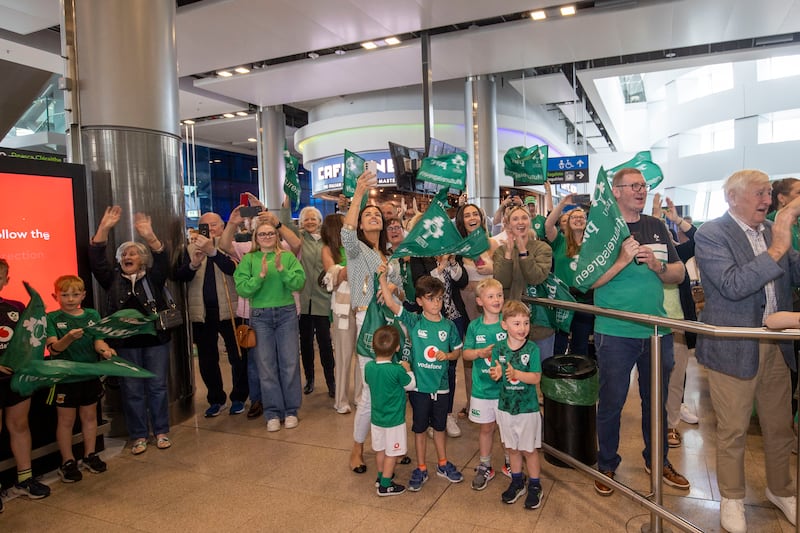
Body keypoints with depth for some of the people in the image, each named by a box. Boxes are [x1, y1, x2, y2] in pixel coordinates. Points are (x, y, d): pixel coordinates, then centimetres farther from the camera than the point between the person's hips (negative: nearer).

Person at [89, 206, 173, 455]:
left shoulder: (153, 278, 2)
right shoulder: (113, 279, 6)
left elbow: (163, 258, -15)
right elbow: (95, 258, -5)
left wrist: (149, 236, -32)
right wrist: (104, 228, -17)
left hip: (155, 340, -1)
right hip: (124, 343, 1)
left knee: (158, 387, 7)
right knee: (132, 391, 7)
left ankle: (161, 432, 20)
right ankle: (139, 436, 19)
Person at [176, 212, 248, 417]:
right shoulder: (191, 248, 9)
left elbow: (234, 268, -17)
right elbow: (180, 276, -2)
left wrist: (213, 251, -28)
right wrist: (193, 264, -22)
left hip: (228, 310, -3)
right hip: (202, 312, 3)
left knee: (238, 356, 5)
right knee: (207, 360, 11)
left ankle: (239, 398, 21)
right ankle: (216, 400, 26)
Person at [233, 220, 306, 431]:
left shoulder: (288, 257, 2)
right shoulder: (248, 259, 3)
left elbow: (299, 283, -9)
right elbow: (242, 289, -7)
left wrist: (281, 269, -21)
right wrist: (260, 275, -19)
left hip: (286, 313, 0)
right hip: (260, 316, 0)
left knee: (290, 363, 4)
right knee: (266, 366, 5)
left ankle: (291, 411, 17)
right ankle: (273, 413, 17)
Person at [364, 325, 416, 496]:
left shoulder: (368, 367, -11)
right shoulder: (397, 370, -26)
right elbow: (410, 385, -10)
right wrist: (408, 370, 6)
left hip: (376, 417, 6)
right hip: (394, 419, -6)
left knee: (380, 449, 23)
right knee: (391, 452, 9)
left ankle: (382, 476, 40)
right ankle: (385, 485, 19)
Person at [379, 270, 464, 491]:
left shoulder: (449, 326, -3)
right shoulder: (413, 322, -9)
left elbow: (458, 351, 8)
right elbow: (391, 303, -20)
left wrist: (447, 355, -14)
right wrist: (383, 278, -29)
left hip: (440, 385, 2)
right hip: (418, 384, -2)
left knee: (440, 426, 19)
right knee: (420, 428, 12)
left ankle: (443, 464, 37)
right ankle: (421, 469, 28)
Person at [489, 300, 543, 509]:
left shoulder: (532, 349, -13)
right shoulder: (499, 348, -5)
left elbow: (536, 378, -18)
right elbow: (495, 374, -1)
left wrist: (516, 373, -32)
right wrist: (496, 374, -24)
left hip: (528, 408, -3)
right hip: (506, 406, 3)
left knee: (529, 449, 10)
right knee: (512, 448, 18)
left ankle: (534, 486, 29)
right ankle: (517, 482, 37)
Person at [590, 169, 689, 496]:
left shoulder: (657, 227, 9)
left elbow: (678, 274, 9)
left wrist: (657, 265, -11)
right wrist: (623, 260, -22)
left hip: (657, 331, 5)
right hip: (615, 333, -4)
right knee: (611, 402, 8)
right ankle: (607, 464, 27)